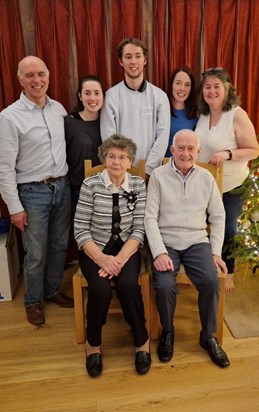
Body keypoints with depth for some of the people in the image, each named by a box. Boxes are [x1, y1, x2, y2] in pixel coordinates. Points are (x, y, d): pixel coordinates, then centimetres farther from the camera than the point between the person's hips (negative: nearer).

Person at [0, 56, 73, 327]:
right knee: (36, 253, 6)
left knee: (59, 245, 16)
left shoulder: (59, 109, 5)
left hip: (62, 186, 5)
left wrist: (67, 181, 9)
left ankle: (52, 290, 38)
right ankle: (33, 301, 30)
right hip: (33, 192, -5)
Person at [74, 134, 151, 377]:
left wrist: (120, 259, -18)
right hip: (94, 249, -1)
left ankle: (141, 341, 0)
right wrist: (103, 259, -20)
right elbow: (80, 230, -8)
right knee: (100, 289, -27)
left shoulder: (138, 185, -1)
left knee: (128, 286, -27)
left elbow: (139, 230, -5)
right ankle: (93, 343, 3)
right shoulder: (90, 185, -7)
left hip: (126, 248, 1)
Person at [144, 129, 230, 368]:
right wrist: (159, 253, -16)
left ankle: (208, 336, 5)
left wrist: (216, 252, 1)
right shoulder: (158, 176, -1)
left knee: (211, 281, -23)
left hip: (197, 241, 2)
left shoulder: (206, 178, 8)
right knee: (164, 286, -26)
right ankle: (167, 332, 6)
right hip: (165, 242, -2)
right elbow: (150, 217, -5)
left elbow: (218, 217, 10)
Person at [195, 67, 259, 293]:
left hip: (231, 186, -5)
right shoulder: (203, 114, 2)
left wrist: (227, 154, -30)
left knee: (227, 229, 5)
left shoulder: (237, 115, -17)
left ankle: (228, 273, 28)